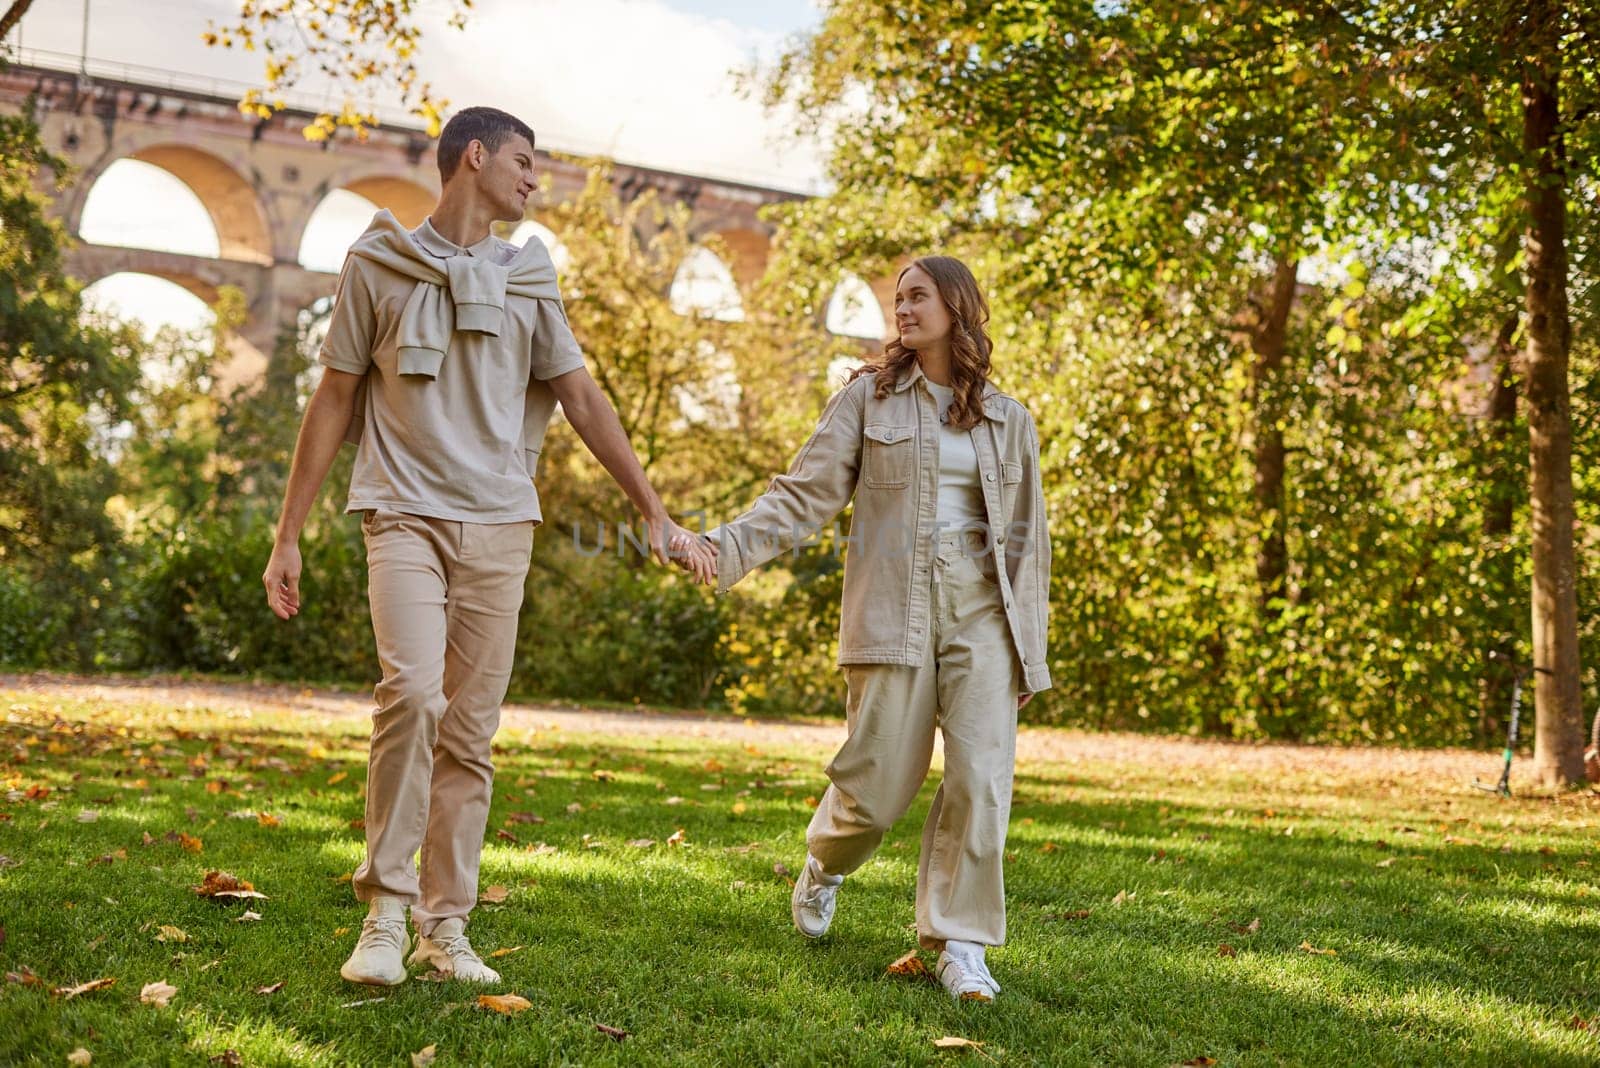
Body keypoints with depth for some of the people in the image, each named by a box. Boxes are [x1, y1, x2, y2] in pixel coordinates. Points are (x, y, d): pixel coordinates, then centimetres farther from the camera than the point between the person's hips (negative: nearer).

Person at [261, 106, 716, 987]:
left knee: (471, 732, 2)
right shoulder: (379, 265, 5)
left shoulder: (527, 282, 13)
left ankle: (444, 927, 10)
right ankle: (385, 907, -10)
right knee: (413, 693, -23)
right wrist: (288, 536, 4)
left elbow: (585, 402, 12)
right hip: (406, 515, -3)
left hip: (499, 526, 3)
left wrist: (657, 515, 5)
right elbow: (333, 400, 6)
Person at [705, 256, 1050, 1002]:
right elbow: (805, 492, -1)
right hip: (894, 606, -2)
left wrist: (1030, 648, 11)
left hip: (981, 609, 2)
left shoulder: (1007, 420, 13)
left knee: (981, 777, -8)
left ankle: (958, 941, 3)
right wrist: (729, 547, -15)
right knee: (879, 781, -1)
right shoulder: (869, 398, 7)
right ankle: (825, 865, 33)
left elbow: (1026, 539, 15)